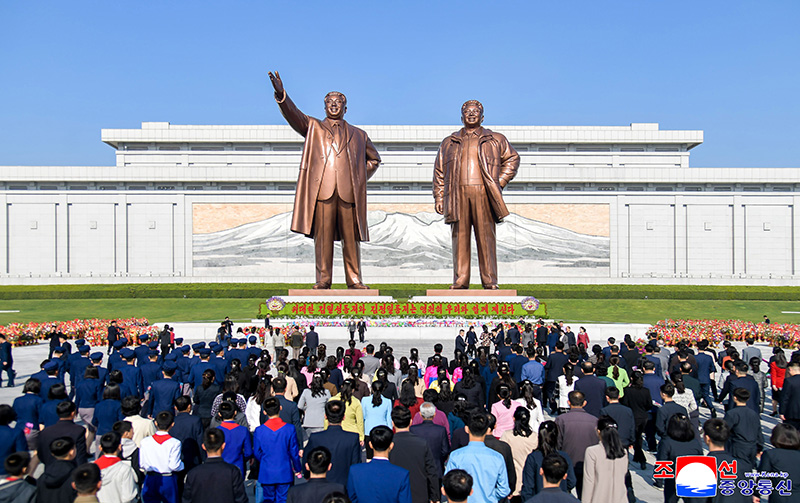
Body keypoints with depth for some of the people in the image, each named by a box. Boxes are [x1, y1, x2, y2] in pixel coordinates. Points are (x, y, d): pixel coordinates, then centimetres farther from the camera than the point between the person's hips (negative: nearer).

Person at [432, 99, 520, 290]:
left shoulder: (496, 140, 17)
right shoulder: (449, 142, 21)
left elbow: (512, 159, 18)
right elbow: (439, 171, 18)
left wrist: (500, 182, 5)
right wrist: (438, 197, 8)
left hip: (484, 195, -1)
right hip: (458, 195, 2)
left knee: (486, 237, -4)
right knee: (460, 238, -1)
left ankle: (490, 281, 1)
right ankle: (460, 281, 3)